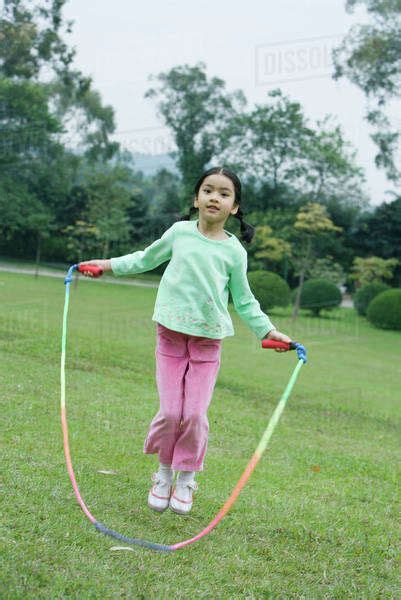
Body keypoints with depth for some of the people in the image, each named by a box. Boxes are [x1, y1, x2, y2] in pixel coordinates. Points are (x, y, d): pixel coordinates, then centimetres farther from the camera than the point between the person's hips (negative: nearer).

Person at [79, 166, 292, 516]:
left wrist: (267, 330, 3)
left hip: (208, 342, 0)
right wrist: (110, 264, 15)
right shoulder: (179, 232, 2)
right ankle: (165, 473, 21)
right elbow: (146, 259, 20)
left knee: (195, 414, -3)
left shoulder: (235, 251, 2)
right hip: (171, 334, 0)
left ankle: (186, 479, 17)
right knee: (170, 412, -3)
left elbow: (244, 300, 11)